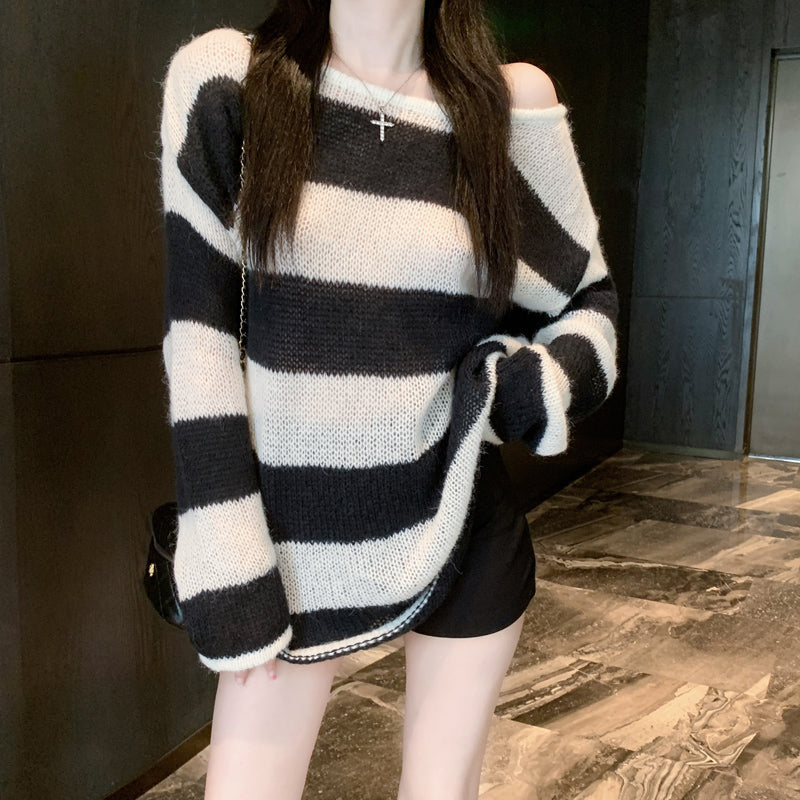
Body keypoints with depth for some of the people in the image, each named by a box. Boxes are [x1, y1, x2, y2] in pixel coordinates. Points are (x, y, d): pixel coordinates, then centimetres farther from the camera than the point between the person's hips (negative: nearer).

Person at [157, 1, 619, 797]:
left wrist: (536, 384, -15)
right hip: (290, 532, 0)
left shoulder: (506, 107, -2)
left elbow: (591, 303, 7)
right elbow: (197, 330, -8)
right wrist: (228, 569, -10)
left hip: (460, 531, 1)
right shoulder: (225, 80, -5)